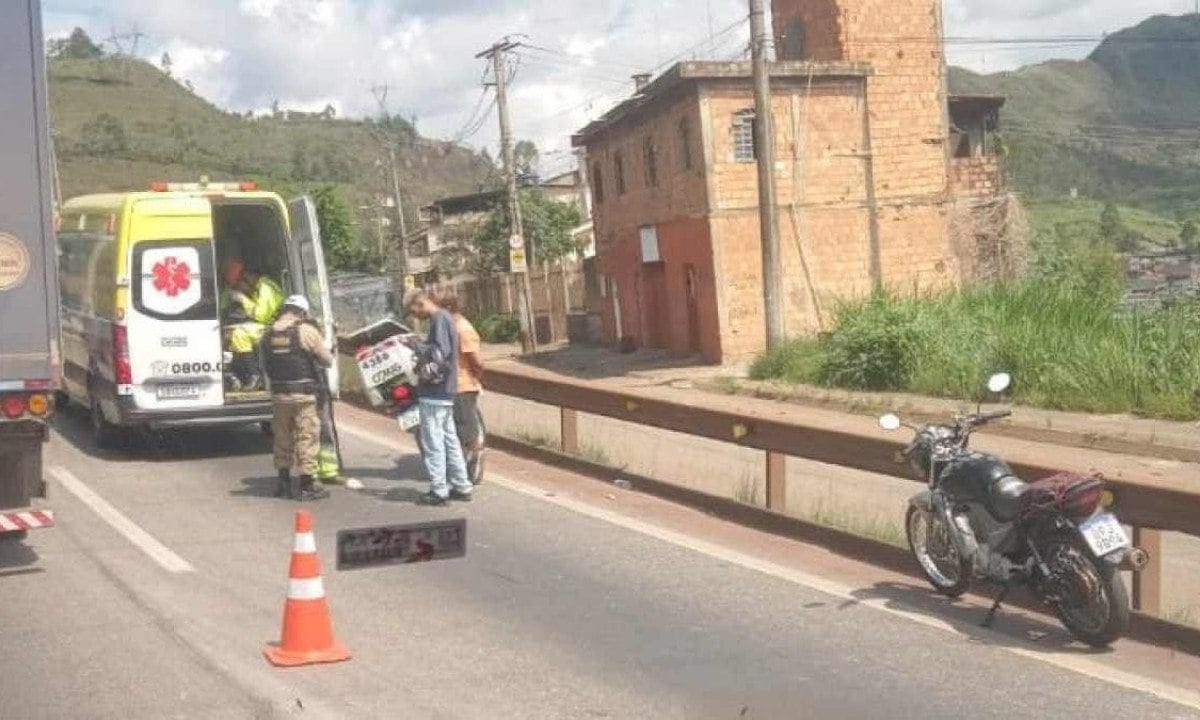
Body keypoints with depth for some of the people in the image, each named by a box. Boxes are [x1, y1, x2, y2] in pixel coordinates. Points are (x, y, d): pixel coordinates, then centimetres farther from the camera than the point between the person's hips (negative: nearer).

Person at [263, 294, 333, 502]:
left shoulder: (270, 333, 4)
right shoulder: (307, 331, -10)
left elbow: (267, 362, 4)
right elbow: (327, 360, -6)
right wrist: (314, 360, 15)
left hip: (278, 394, 5)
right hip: (303, 394, -5)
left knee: (282, 438, 16)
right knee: (307, 438, 1)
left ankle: (284, 483, 25)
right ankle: (307, 486, 2)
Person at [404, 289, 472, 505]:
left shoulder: (439, 319, -15)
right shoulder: (444, 318, 15)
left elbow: (439, 352, -24)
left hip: (434, 392, -10)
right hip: (445, 390, 10)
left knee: (433, 442, -4)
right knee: (449, 439, 14)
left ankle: (439, 490, 0)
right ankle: (461, 487, 19)